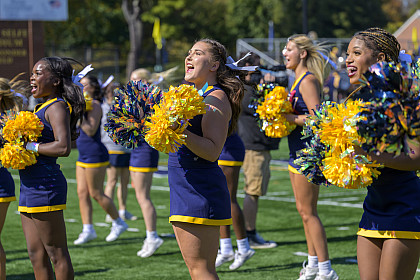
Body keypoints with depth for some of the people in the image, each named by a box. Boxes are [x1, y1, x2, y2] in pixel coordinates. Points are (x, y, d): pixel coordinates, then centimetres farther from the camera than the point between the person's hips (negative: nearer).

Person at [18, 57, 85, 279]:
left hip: (44, 186, -10)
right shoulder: (44, 107, 18)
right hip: (30, 185, 10)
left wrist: (31, 147, -16)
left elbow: (63, 147, -23)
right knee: (36, 255, 11)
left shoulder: (57, 107, -10)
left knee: (57, 254, -4)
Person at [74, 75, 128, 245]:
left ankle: (119, 223, 11)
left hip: (95, 154, -9)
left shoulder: (95, 105, -13)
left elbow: (91, 131, -21)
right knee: (82, 192, 4)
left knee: (96, 194, -3)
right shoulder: (84, 104, 14)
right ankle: (88, 229, 6)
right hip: (84, 155, 9)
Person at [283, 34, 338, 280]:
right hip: (298, 151, 10)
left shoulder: (308, 80, -14)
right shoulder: (299, 80, 15)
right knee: (305, 211, 14)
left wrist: (287, 117, -20)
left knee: (308, 212, -8)